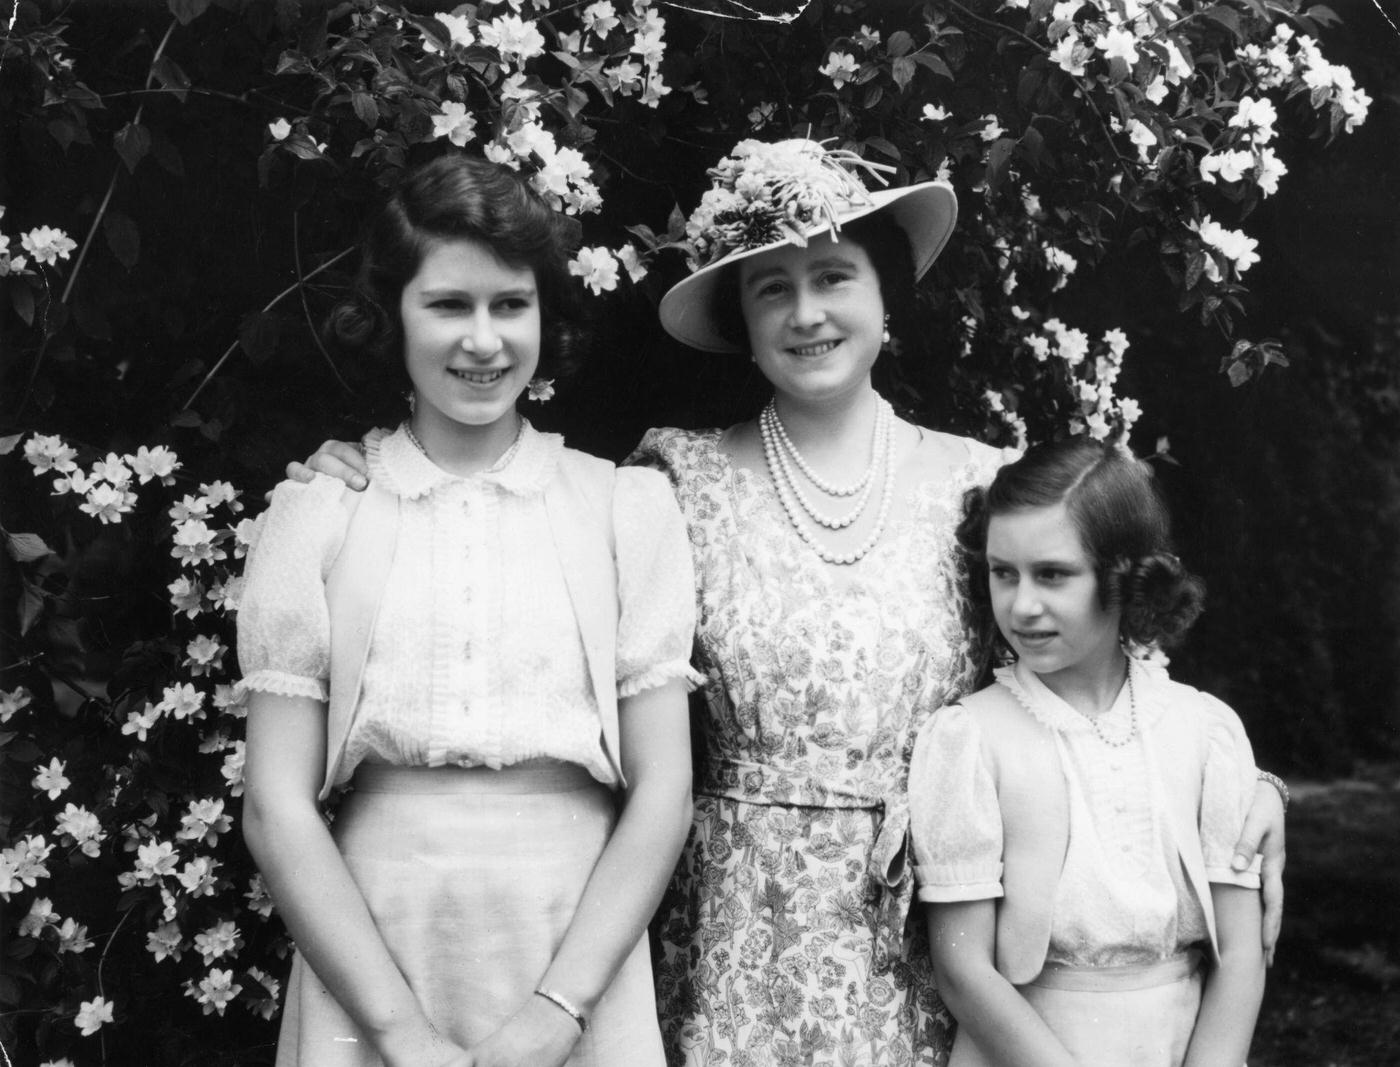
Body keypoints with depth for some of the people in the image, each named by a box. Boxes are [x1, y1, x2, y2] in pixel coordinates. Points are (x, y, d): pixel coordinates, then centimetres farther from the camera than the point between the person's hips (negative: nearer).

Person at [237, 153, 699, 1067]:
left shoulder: (628, 507, 1)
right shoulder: (317, 514, 1)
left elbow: (662, 792, -1)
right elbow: (279, 806, -3)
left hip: (581, 965, 0)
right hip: (368, 975, 0)